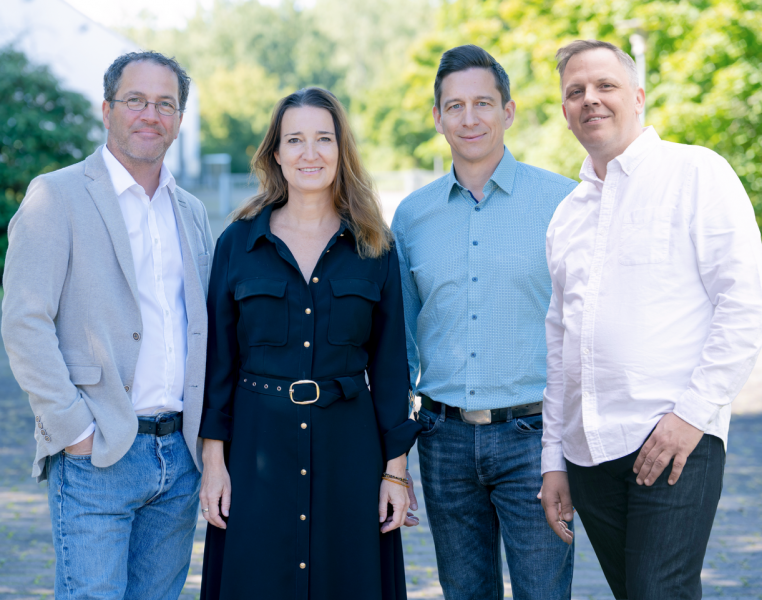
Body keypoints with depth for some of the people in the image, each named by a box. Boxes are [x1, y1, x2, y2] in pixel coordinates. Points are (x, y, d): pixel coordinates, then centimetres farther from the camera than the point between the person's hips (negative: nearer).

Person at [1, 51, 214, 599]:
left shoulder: (192, 212, 15)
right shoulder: (58, 195, -4)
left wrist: (207, 431, 10)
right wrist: (74, 428, -14)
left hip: (181, 455, 6)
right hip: (97, 454, -6)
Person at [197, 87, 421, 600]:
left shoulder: (374, 249, 4)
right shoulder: (238, 243, 3)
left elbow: (390, 365, 4)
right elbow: (219, 360, 4)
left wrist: (396, 469, 0)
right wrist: (213, 458, -1)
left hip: (349, 447, 0)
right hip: (258, 443, 0)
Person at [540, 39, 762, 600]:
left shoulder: (697, 173, 0)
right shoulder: (566, 215, 18)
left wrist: (694, 411, -14)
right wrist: (553, 459, 17)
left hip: (675, 441, -6)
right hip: (589, 449, 6)